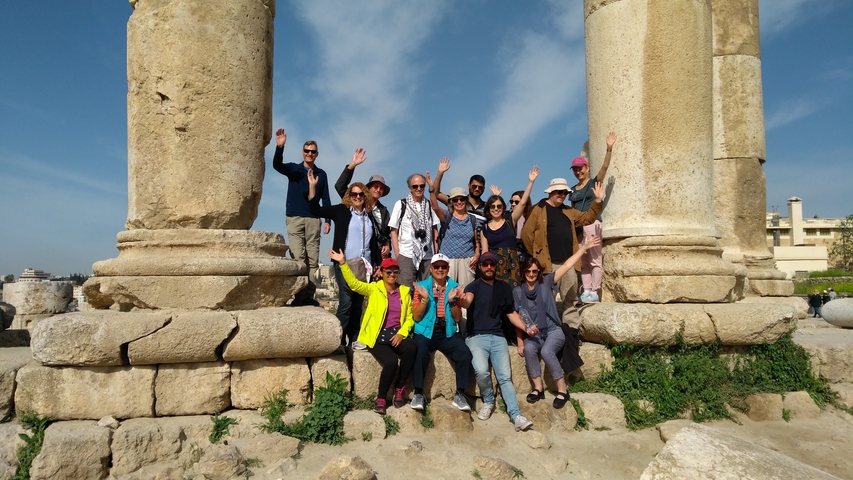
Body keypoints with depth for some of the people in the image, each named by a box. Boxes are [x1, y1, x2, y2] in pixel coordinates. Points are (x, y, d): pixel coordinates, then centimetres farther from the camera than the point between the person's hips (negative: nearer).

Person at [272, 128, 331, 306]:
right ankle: (299, 295, -9)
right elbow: (277, 165, -14)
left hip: (313, 220, 2)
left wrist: (327, 220, 0)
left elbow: (326, 199, 10)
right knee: (298, 257, -9)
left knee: (313, 259, 0)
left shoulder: (321, 174, 12)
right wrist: (280, 147, -32)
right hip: (295, 218, -2)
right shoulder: (293, 169, 7)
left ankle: (309, 295, 4)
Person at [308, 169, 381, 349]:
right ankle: (339, 341, -4)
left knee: (358, 304, 8)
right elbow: (316, 209, -1)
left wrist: (379, 264, 12)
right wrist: (312, 186, -9)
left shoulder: (370, 217, 11)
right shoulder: (341, 211, 3)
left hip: (365, 266, 4)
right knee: (346, 302, -10)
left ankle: (354, 340, 15)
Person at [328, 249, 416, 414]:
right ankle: (381, 398, -4)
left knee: (412, 348, -30)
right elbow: (354, 283, -14)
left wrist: (402, 333, -8)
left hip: (396, 334, 3)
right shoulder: (373, 289, 3)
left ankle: (399, 388, -10)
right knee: (391, 361, -29)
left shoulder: (405, 291, 11)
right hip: (377, 336, -3)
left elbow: (409, 317, 10)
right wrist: (343, 263, -26)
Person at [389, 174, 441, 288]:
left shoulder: (429, 205, 8)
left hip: (427, 256, 3)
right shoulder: (400, 204, 0)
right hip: (406, 255, -3)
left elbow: (435, 230, 13)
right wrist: (397, 254, -5)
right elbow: (394, 231, 2)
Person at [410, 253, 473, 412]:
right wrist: (425, 298, -18)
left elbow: (457, 318, 4)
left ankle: (460, 394, -7)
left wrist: (452, 300, -13)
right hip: (425, 332, -2)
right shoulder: (421, 286, 3)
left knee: (465, 354, -23)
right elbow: (416, 317, -3)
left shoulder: (454, 287, 8)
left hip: (448, 333, 2)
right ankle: (418, 393, -15)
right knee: (420, 353, -32)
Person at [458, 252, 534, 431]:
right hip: (476, 336, -3)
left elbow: (511, 313, 19)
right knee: (481, 371, -25)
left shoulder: (504, 287, 15)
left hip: (498, 337, 3)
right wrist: (462, 301, -47)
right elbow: (467, 302, -22)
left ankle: (516, 415, -11)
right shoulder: (474, 286, 0)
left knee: (505, 376, -9)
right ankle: (488, 401, 2)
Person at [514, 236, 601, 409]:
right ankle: (538, 388, -18)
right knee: (529, 349, -32)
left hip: (553, 330, -2)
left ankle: (562, 391, -17)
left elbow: (567, 266, -3)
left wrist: (584, 248, -8)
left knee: (546, 351, -32)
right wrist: (520, 342, 0)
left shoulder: (546, 282, 2)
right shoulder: (517, 291, 4)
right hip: (533, 334, 2)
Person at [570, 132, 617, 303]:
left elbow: (605, 166, -12)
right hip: (578, 226, 6)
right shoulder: (573, 190, 17)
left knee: (594, 260, -6)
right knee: (583, 262, 6)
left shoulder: (594, 183, 3)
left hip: (592, 224, -6)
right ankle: (586, 291, 9)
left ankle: (594, 292, -5)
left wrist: (609, 149, -24)